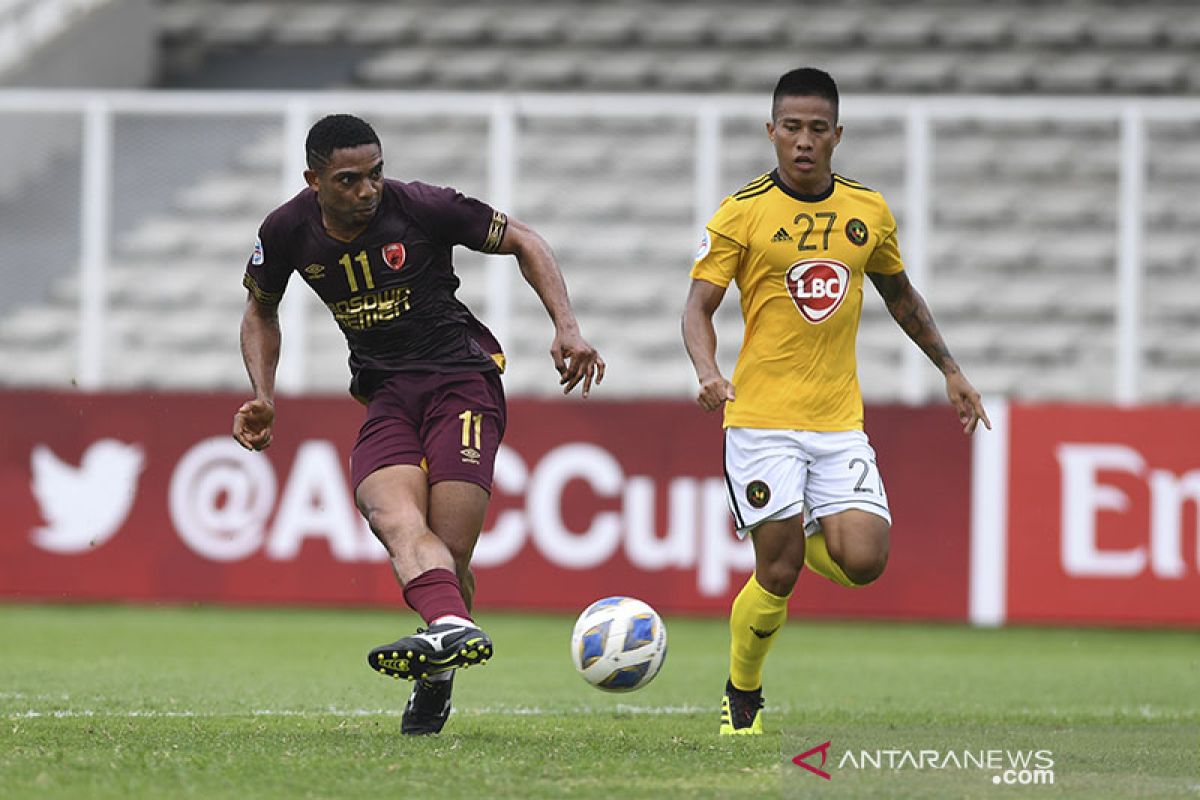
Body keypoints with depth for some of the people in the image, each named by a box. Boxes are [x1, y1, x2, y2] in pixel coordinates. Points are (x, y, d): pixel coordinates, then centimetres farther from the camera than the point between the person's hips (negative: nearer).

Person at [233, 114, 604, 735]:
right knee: (392, 514, -30)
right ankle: (452, 628, -55)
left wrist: (565, 326, -9)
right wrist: (263, 397, 7)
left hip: (462, 379, -2)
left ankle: (437, 675, 9)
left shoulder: (421, 208, -10)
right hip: (385, 397, 3)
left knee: (449, 550, -15)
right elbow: (261, 310, 20)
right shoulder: (288, 232, 0)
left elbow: (521, 241, 2)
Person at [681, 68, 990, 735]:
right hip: (762, 419, -3)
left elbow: (901, 296, 23)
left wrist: (951, 371, 21)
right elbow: (699, 308, -4)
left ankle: (805, 531, 22)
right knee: (779, 574, -8)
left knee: (863, 562, -14)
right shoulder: (743, 213, -4)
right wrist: (708, 371, -23)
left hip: (840, 420, 3)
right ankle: (742, 699, 15)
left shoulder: (868, 211, 7)